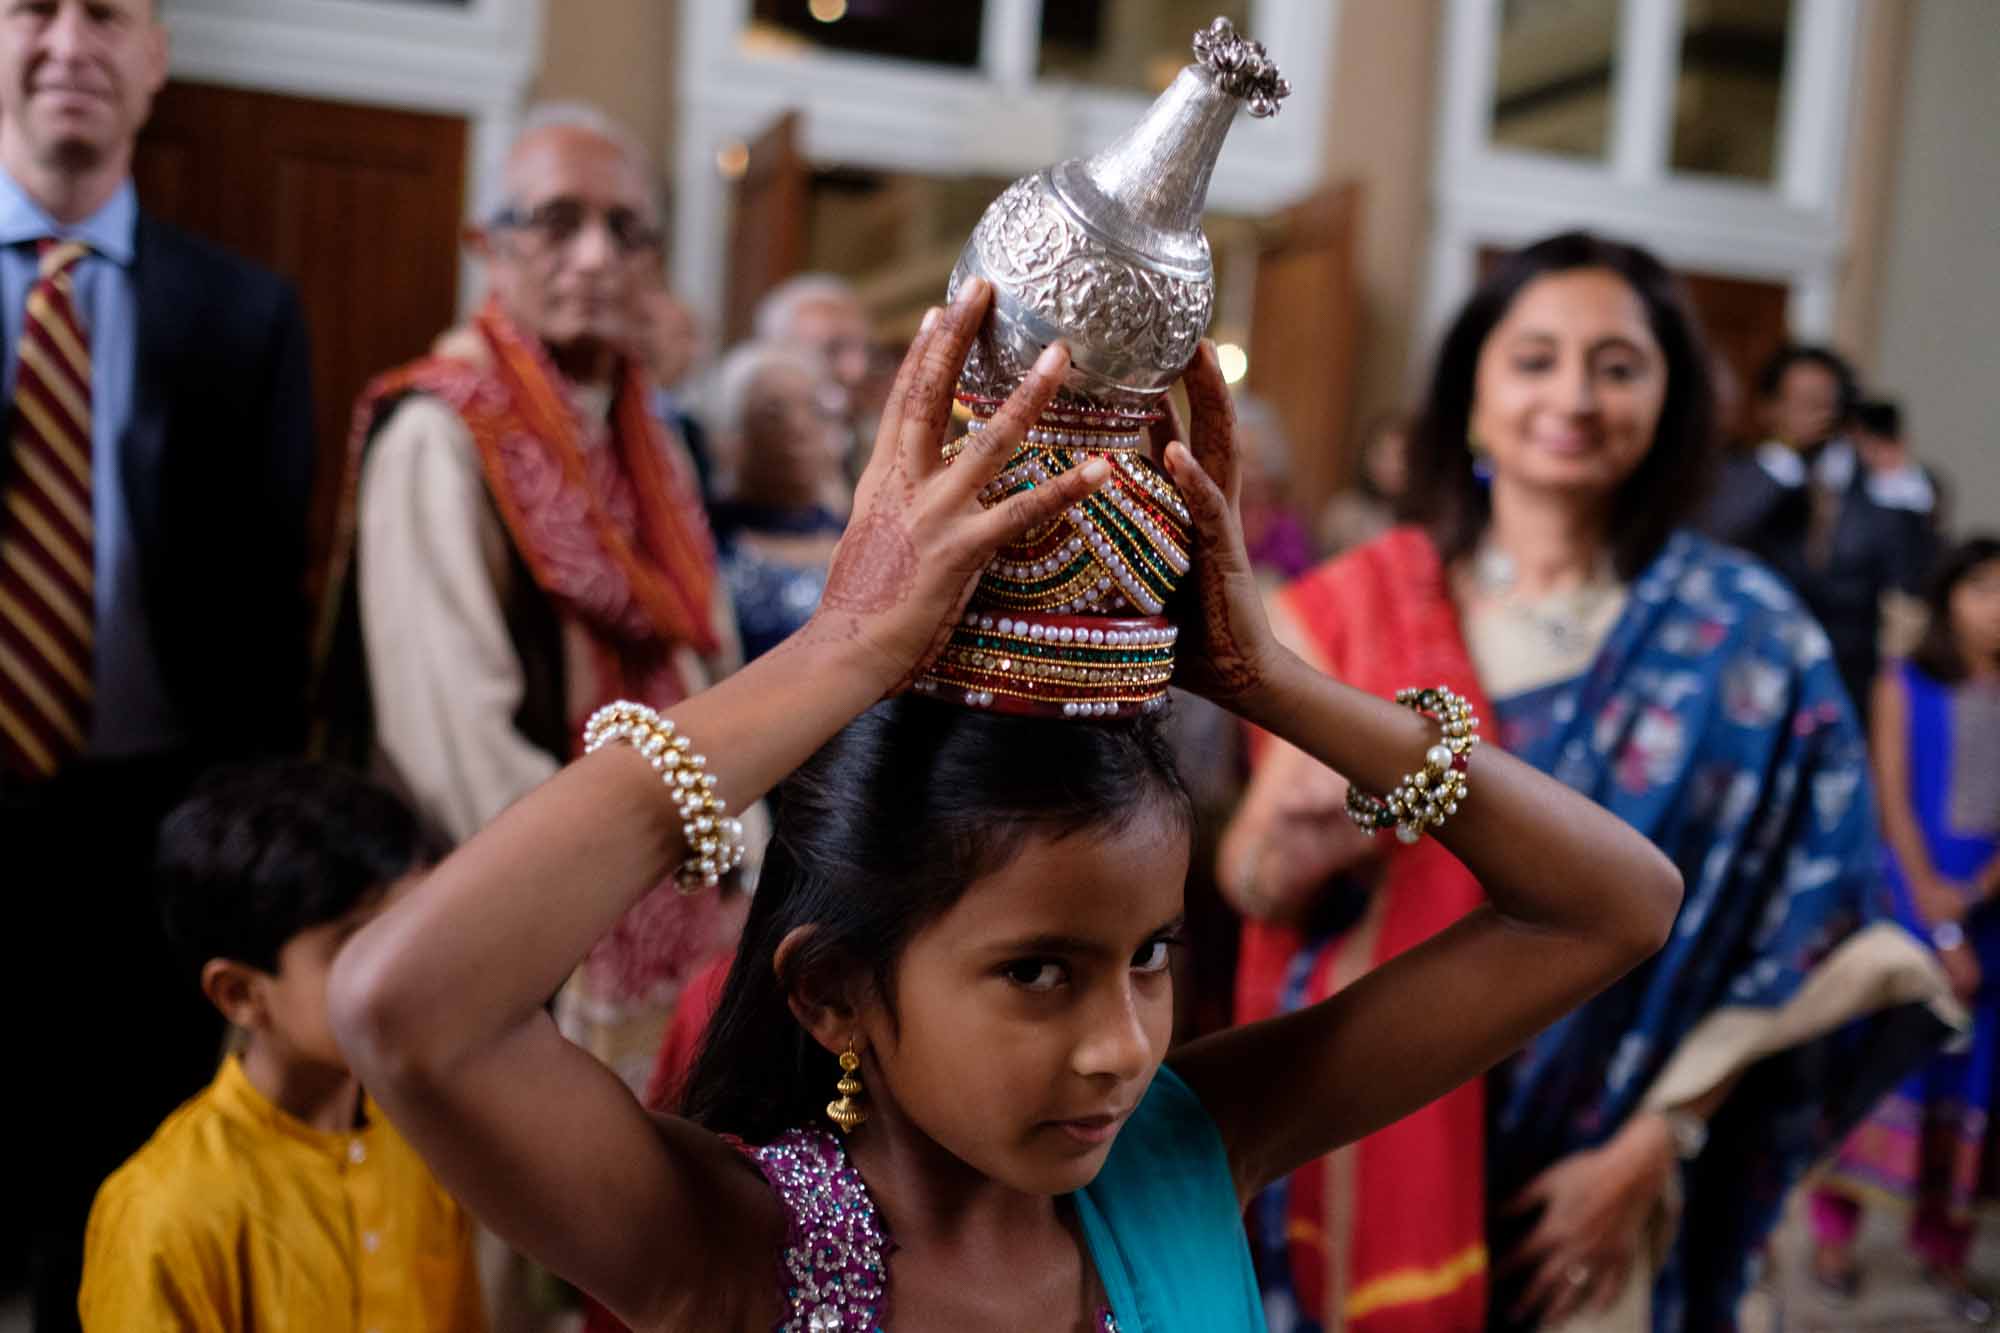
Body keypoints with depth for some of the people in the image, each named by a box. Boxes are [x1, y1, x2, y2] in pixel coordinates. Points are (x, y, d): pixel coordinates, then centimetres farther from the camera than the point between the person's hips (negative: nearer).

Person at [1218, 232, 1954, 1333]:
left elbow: (1789, 926, -5)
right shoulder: (1356, 604, -4)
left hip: (1591, 1169, 0)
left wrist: (1650, 1148, -11)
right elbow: (1248, 882, -5)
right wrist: (1297, 847, -26)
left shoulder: (1746, 637, -5)